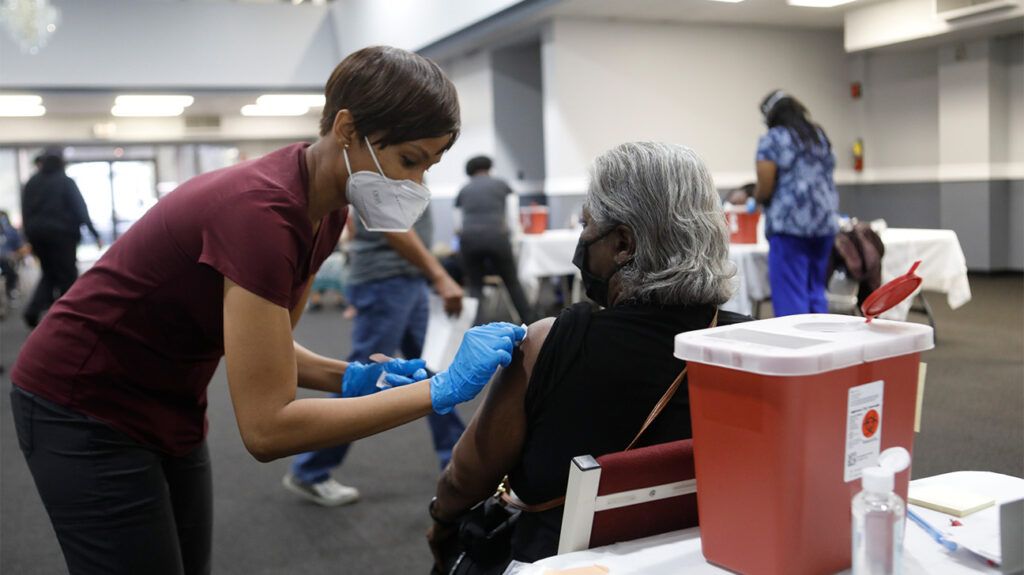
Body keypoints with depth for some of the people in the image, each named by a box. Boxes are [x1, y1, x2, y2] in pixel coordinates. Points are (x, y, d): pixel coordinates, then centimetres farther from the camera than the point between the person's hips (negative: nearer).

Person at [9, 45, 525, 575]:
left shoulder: (324, 208, -5)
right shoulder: (261, 210, -31)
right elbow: (267, 428, -33)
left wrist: (349, 378, -12)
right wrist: (441, 390, -33)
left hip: (167, 411, 8)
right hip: (86, 411, -8)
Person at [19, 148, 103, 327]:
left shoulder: (31, 183, 10)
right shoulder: (66, 182, -4)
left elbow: (25, 212, 10)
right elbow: (80, 209, -10)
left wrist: (30, 236, 14)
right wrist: (94, 233, -11)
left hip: (37, 234, 5)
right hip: (61, 233, -5)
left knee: (49, 274, 18)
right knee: (67, 276, 3)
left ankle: (33, 309, -1)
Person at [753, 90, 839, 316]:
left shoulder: (772, 139, -4)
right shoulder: (820, 136, 18)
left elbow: (765, 188, -9)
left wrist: (756, 196, 11)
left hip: (790, 223, -7)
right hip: (826, 221, 7)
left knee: (790, 296, -5)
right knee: (816, 290, 14)